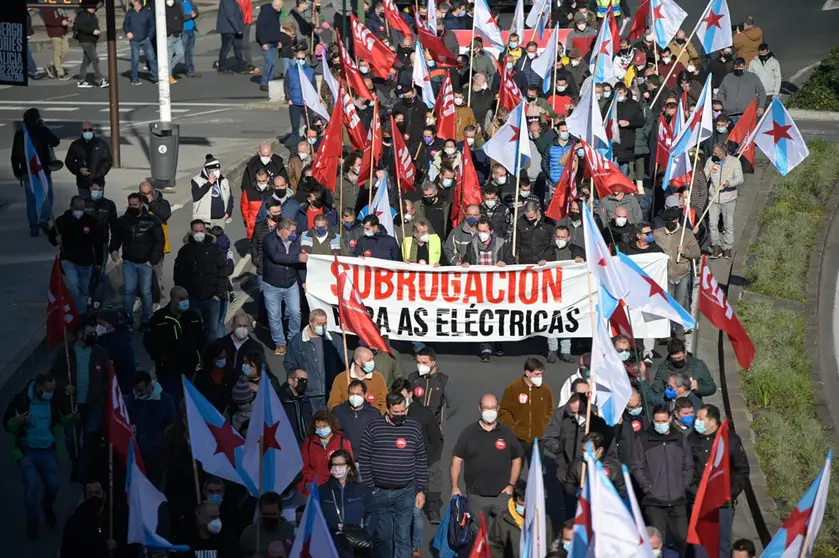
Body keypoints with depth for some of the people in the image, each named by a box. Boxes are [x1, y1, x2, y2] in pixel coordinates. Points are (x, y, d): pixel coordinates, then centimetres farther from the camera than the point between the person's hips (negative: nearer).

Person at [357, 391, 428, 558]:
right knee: (382, 537, 7)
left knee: (403, 538, 0)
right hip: (379, 493, -1)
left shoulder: (414, 428, 3)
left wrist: (421, 490, 5)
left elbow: (421, 462, 8)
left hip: (405, 493, 1)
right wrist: (369, 488, -5)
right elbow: (363, 460, -2)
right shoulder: (374, 427, -2)